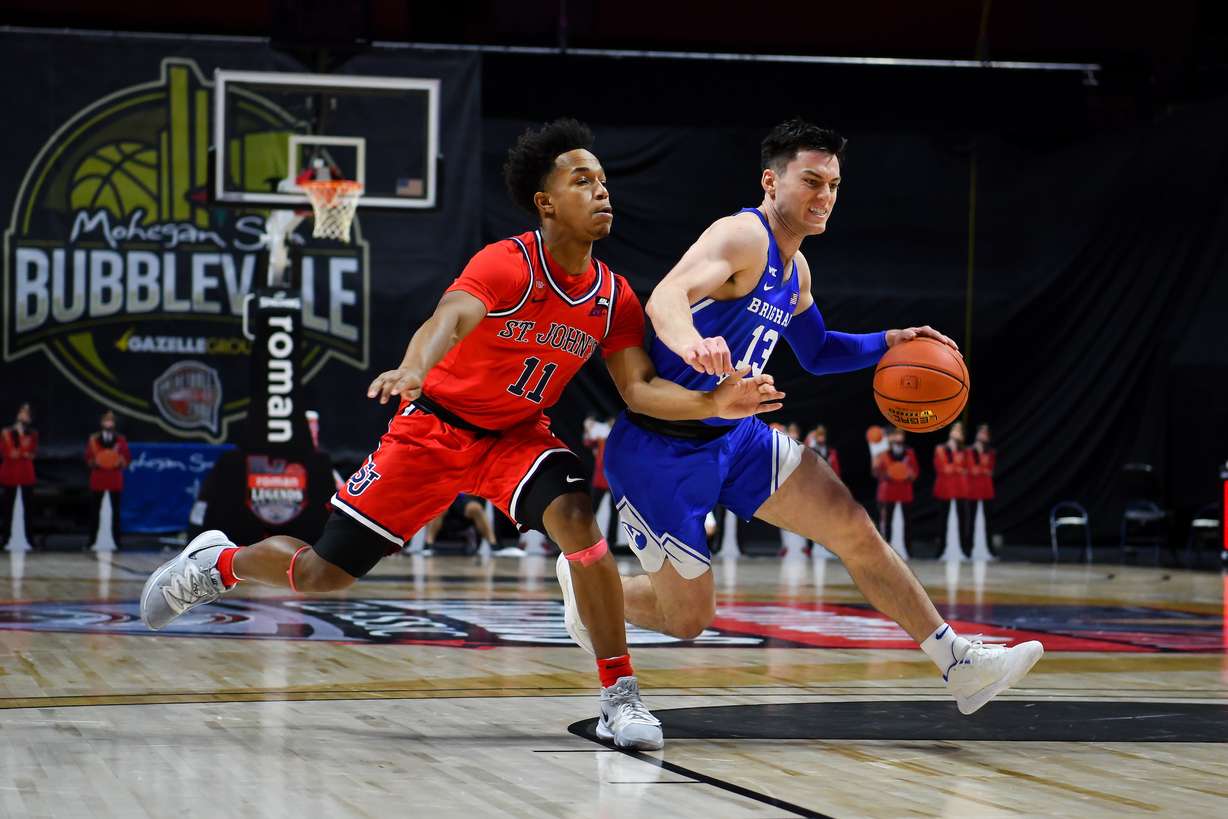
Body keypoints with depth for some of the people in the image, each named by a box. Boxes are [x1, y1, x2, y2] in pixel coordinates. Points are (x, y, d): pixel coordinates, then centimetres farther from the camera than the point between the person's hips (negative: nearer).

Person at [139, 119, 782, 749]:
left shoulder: (614, 298, -7)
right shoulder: (505, 265, -25)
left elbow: (640, 388, -9)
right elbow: (448, 319, -42)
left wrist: (713, 403, -27)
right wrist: (413, 369, -63)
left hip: (518, 436, 4)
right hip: (436, 425, -3)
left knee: (576, 519, -29)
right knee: (321, 573, 2)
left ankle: (619, 699, -22)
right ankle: (217, 564, 35)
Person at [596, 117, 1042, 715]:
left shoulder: (793, 270, 9)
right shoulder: (744, 235, -20)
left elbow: (816, 352, 27)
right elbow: (666, 296, -40)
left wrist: (886, 344, 9)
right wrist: (692, 343, -63)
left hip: (735, 438, 8)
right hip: (661, 450, -8)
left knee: (852, 527, -2)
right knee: (688, 618, 1)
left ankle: (960, 665, 3)